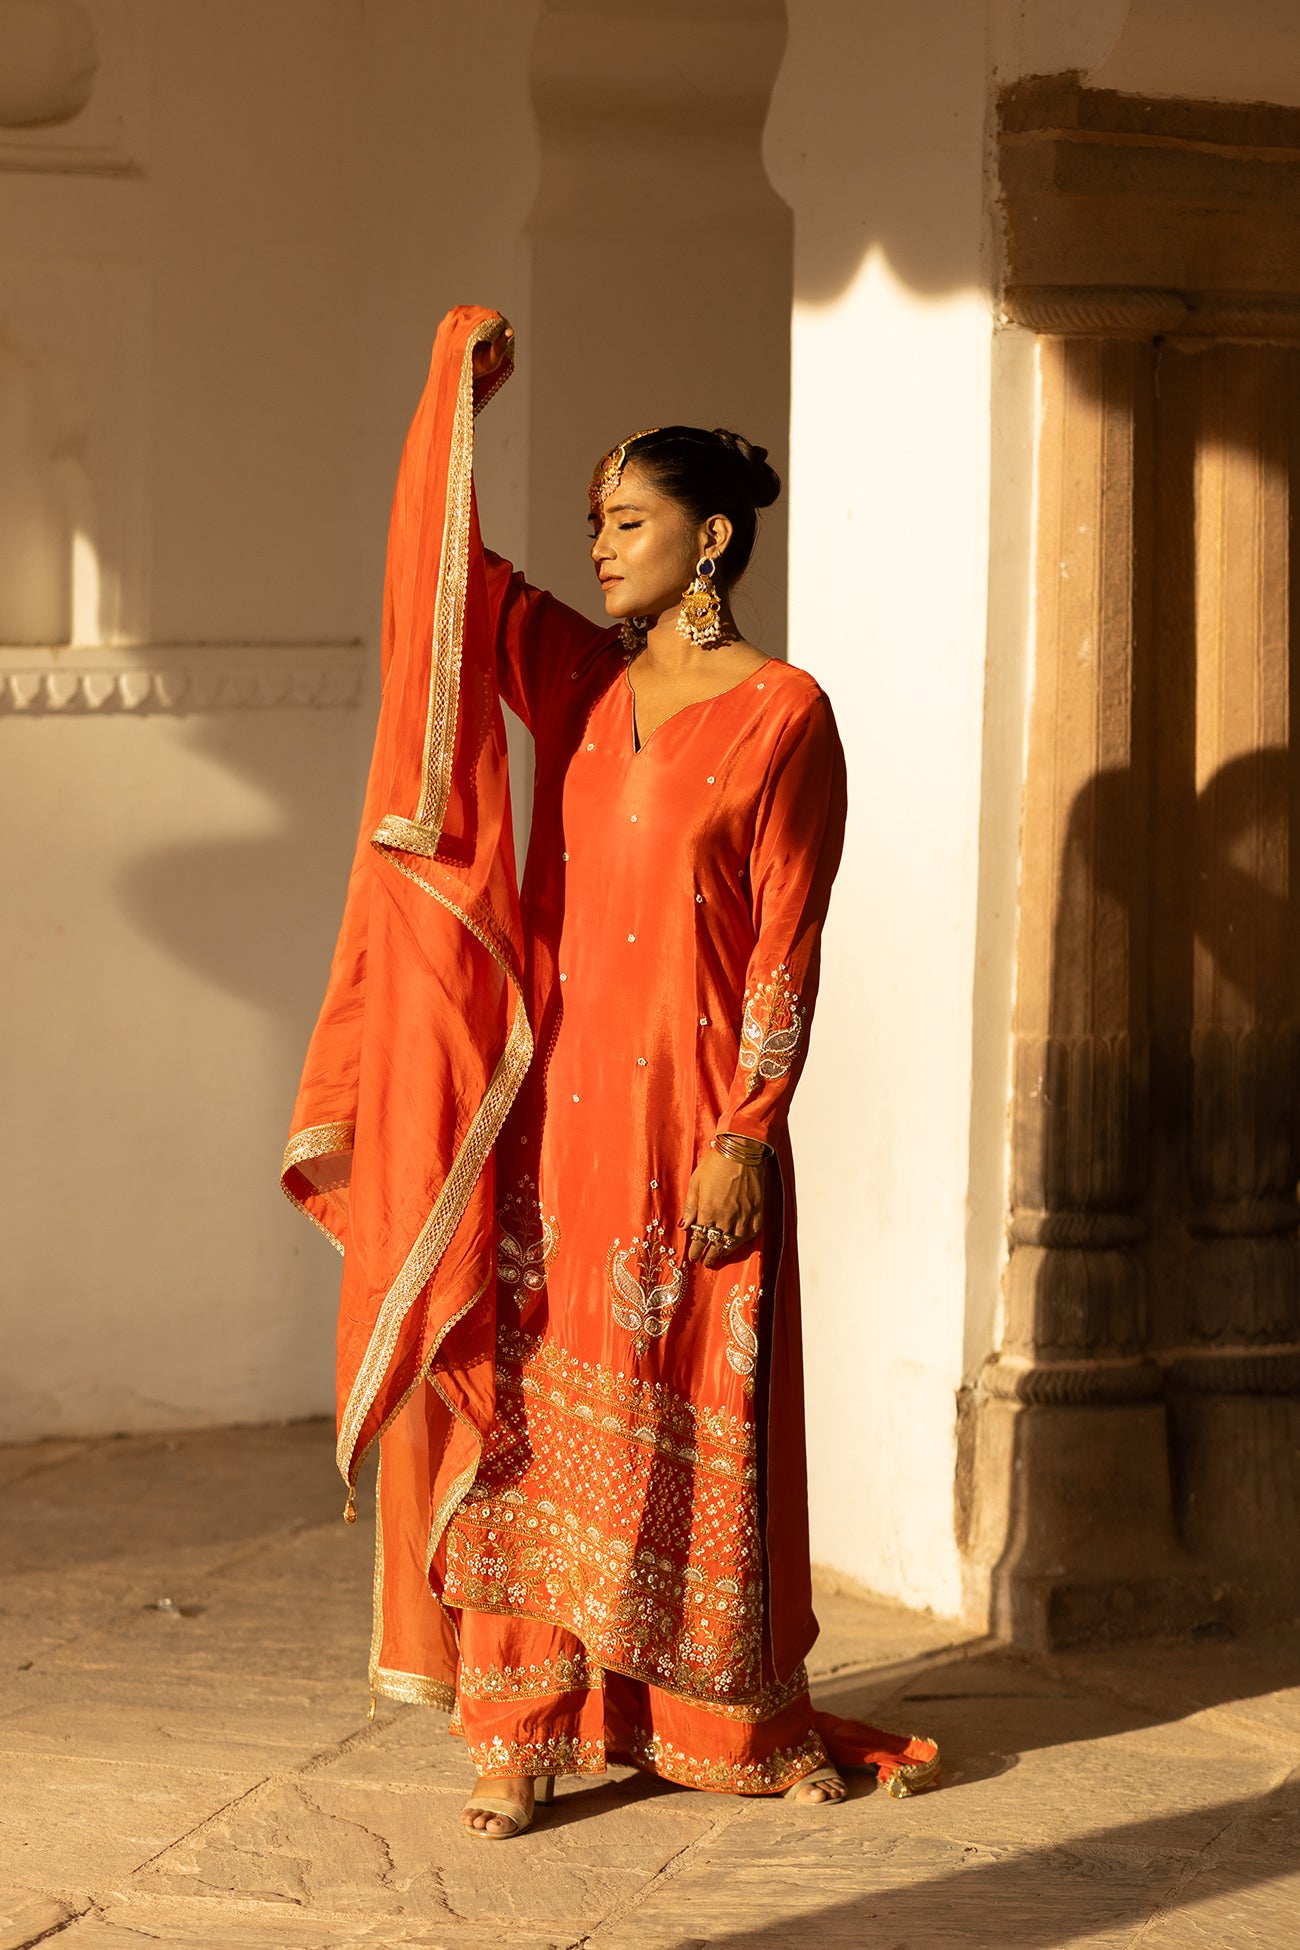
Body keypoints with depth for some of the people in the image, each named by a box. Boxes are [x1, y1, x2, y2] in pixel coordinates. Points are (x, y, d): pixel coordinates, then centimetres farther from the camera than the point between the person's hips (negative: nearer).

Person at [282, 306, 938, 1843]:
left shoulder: (783, 714, -5)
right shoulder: (577, 680, 12)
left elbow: (787, 945, -9)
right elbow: (449, 568, 8)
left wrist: (746, 1138, -13)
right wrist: (453, 398, -3)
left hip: (691, 1110, -5)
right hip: (554, 1094, 5)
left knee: (695, 1425, 1)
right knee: (534, 1410, 3)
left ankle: (741, 1726, 14)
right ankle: (527, 1729, 7)